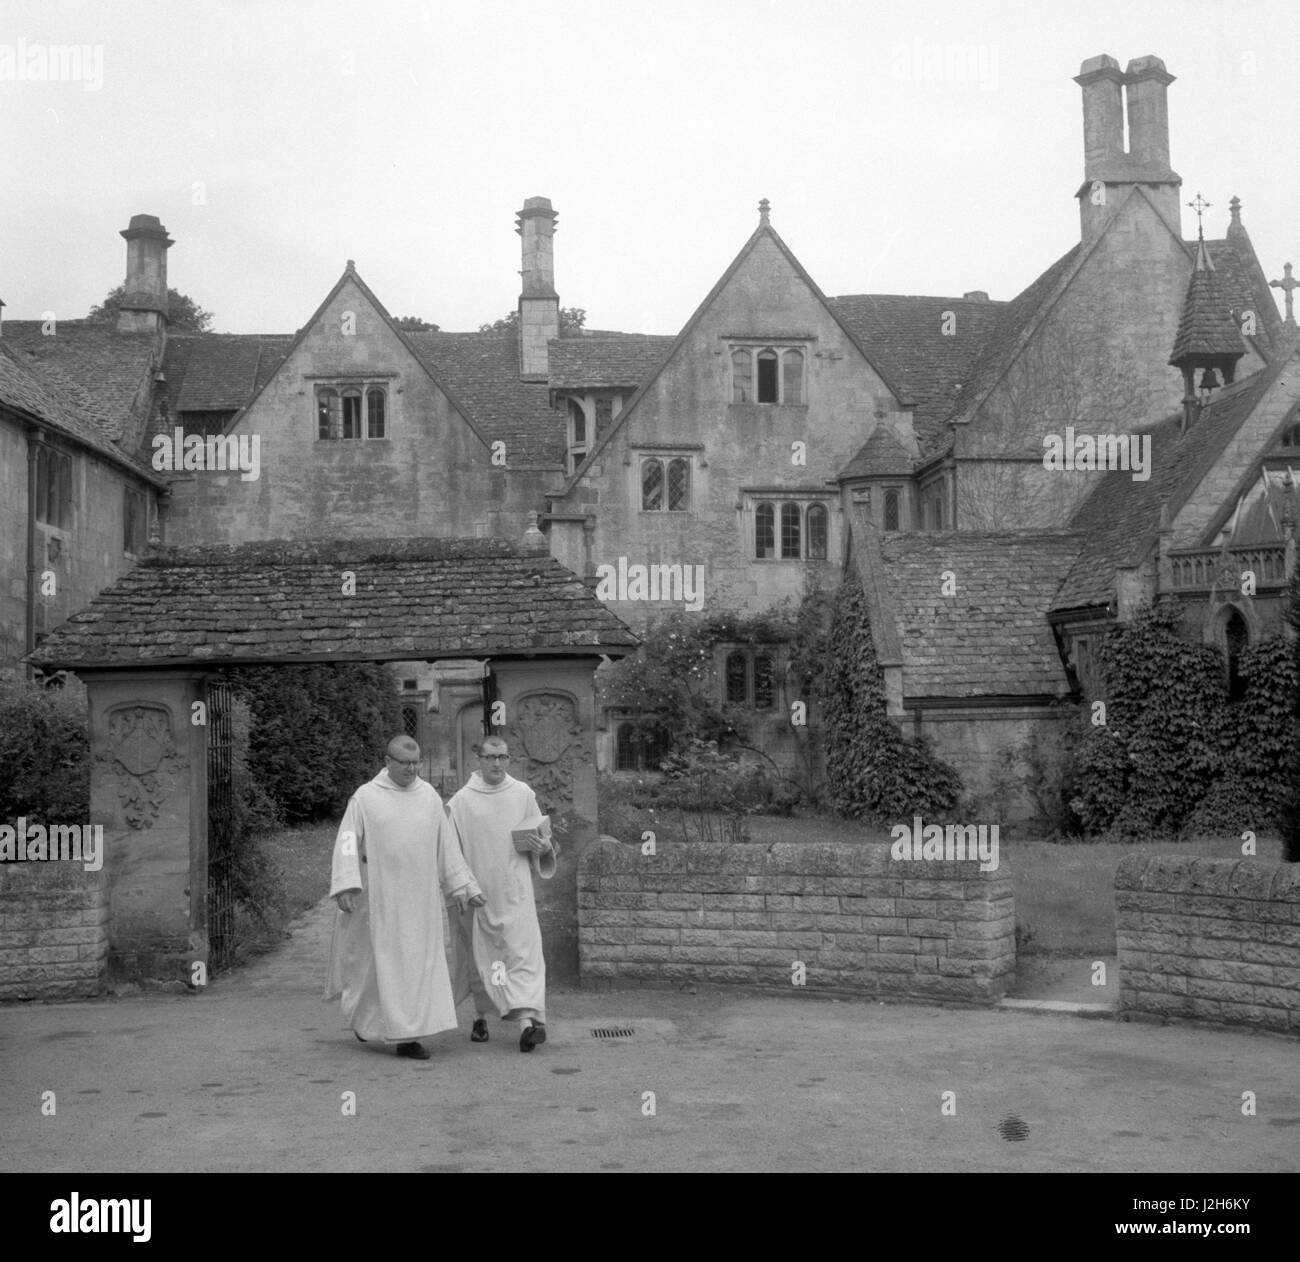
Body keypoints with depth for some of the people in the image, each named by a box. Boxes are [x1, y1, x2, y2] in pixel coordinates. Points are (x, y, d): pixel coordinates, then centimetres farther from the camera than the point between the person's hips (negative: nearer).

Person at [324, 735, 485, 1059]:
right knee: (386, 963, -1)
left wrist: (464, 887, 9)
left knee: (419, 961, 1)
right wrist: (345, 887, -22)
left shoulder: (429, 796, 6)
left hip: (419, 897, 4)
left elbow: (446, 846, 11)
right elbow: (347, 845, -10)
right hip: (380, 896, -3)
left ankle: (406, 1035, 7)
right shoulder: (365, 798, -4)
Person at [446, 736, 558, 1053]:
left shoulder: (523, 794, 4)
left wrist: (544, 846, -7)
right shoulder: (462, 801, 0)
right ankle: (480, 1017, 27)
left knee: (522, 952, -11)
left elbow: (542, 833, 15)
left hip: (514, 892, 0)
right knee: (480, 955, 10)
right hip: (477, 893, 0)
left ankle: (526, 1021, -20)